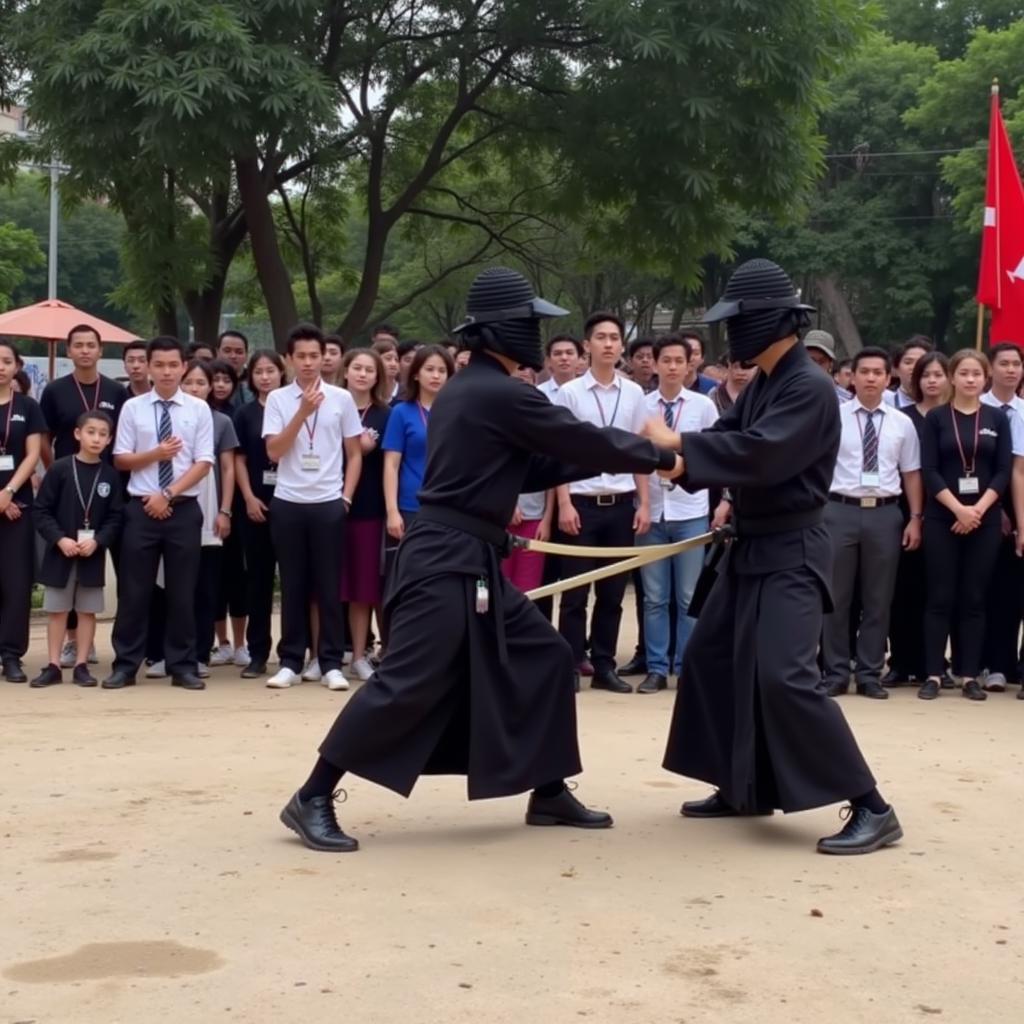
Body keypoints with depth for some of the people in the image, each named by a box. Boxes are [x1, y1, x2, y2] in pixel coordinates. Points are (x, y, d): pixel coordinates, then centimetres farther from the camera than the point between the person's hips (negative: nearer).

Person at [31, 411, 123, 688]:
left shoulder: (111, 475, 0)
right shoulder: (60, 469, -5)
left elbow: (115, 517, 0)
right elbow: (41, 511, -5)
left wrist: (97, 541, -16)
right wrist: (60, 539, -16)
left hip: (93, 554, 1)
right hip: (60, 551, -1)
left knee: (88, 610, 7)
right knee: (56, 610, 5)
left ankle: (81, 666, 14)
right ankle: (53, 666, 12)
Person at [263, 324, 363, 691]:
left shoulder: (342, 398, 3)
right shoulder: (277, 399, 2)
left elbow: (354, 454, 8)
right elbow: (273, 452, -7)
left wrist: (346, 497, -1)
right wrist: (302, 412, -14)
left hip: (329, 503, 0)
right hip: (288, 503, 0)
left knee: (329, 586, 2)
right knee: (293, 585, 6)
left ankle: (331, 664, 8)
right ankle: (290, 662, 13)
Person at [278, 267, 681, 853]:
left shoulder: (469, 390, 15)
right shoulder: (501, 394, -15)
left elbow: (525, 470, 21)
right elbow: (585, 441, -9)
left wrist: (627, 456, 16)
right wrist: (660, 456, 5)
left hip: (473, 560, 11)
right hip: (447, 561, -11)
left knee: (545, 657, 13)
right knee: (408, 683, -10)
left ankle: (549, 794, 21)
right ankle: (313, 799, -4)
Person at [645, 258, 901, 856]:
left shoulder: (810, 388, -18)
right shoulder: (763, 385, 12)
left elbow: (759, 453, -29)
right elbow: (730, 440, 7)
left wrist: (675, 443, -22)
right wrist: (671, 449, -13)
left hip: (792, 551, -10)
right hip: (754, 547, 10)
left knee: (784, 677, -19)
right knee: (711, 658, 14)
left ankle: (871, 809, -13)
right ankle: (747, 788, 27)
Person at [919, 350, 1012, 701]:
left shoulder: (997, 418, 7)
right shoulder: (936, 418, 2)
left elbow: (1004, 471, 2)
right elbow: (929, 471, -4)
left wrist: (978, 509, -11)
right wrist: (958, 509, -15)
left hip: (985, 519, 1)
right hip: (942, 518, -1)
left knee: (974, 599, 4)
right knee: (940, 598, -1)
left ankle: (970, 676, 7)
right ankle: (933, 674, 2)